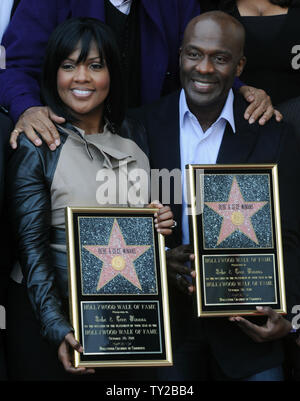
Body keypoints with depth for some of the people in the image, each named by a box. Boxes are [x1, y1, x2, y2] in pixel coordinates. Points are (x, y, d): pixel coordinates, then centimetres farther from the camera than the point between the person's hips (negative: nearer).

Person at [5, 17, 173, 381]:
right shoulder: (36, 146, -11)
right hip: (47, 311, -4)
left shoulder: (131, 135, 5)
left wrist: (160, 224, -8)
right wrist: (58, 329, -23)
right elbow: (31, 248, -13)